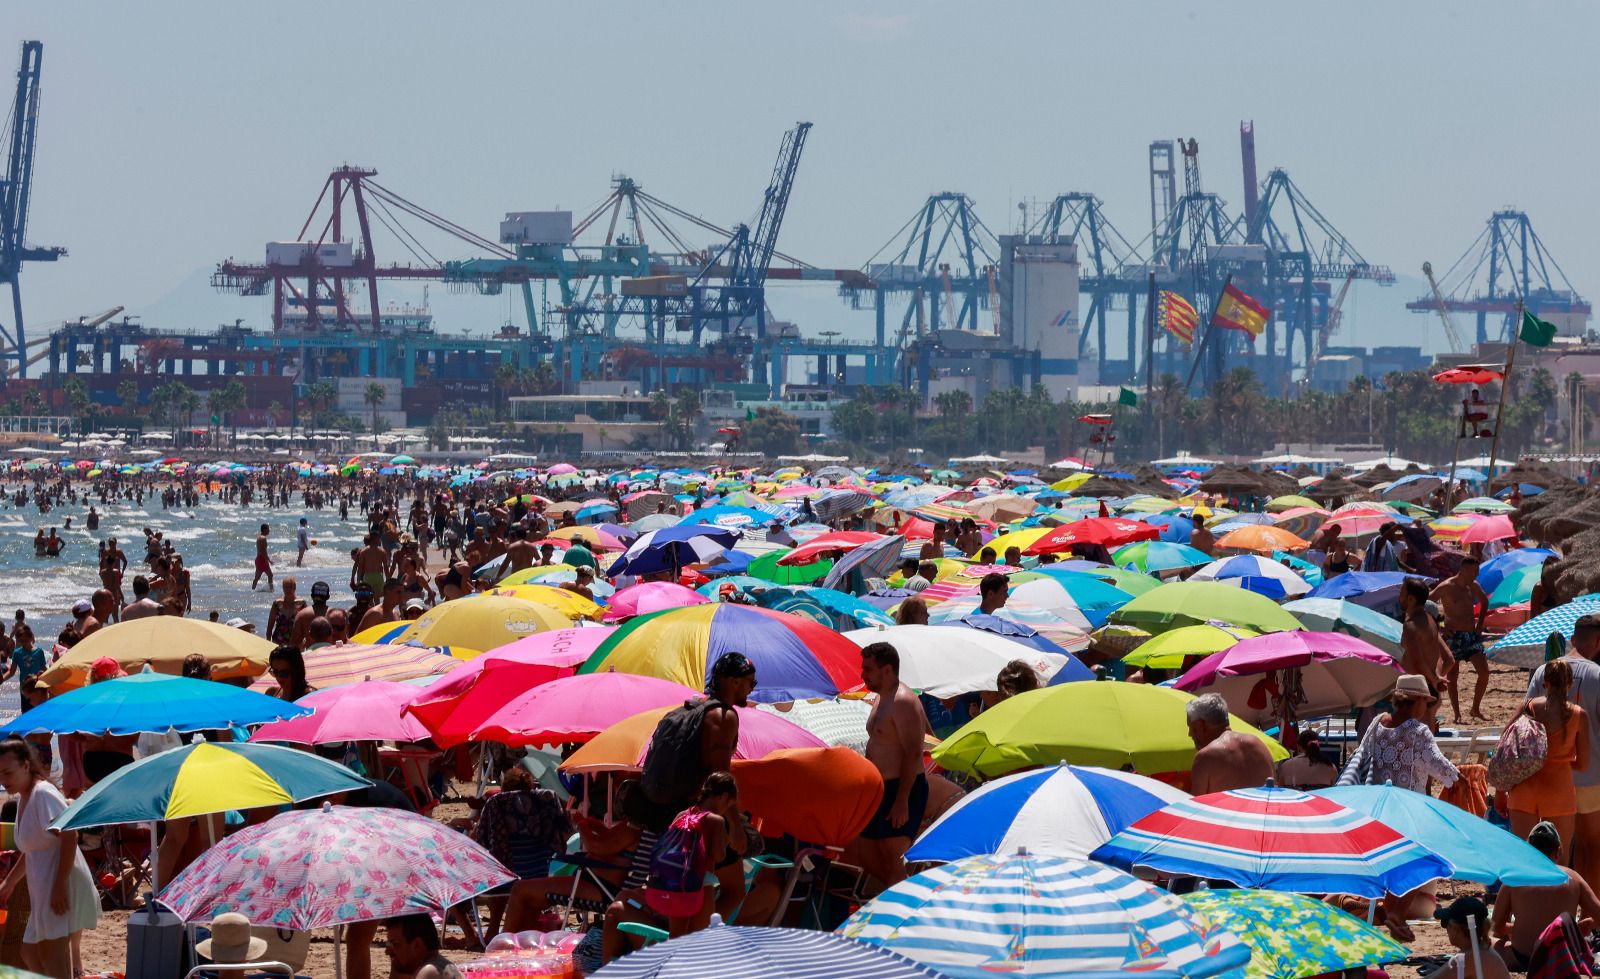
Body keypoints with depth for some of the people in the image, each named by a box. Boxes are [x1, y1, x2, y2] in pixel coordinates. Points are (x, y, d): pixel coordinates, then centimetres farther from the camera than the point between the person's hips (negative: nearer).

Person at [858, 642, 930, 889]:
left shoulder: (903, 702, -16)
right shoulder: (881, 700, 16)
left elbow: (913, 754, -22)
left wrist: (902, 800, -26)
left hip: (902, 789, -11)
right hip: (881, 790, 11)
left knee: (893, 862, -12)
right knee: (869, 858, 10)